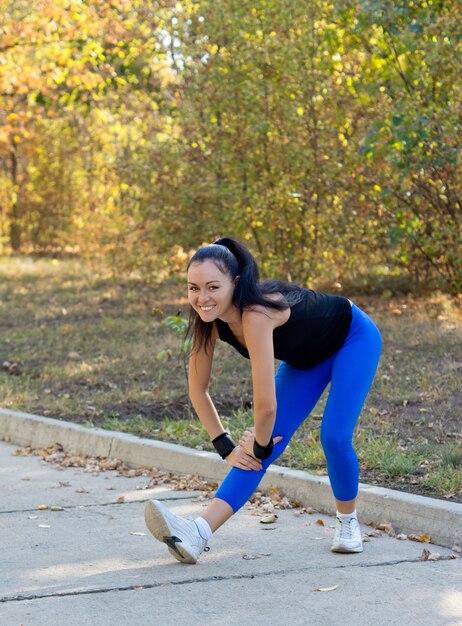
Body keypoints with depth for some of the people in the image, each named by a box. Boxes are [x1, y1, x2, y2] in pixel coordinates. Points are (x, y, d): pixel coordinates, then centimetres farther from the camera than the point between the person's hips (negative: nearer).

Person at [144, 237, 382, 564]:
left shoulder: (256, 313, -43)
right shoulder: (210, 319, -21)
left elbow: (266, 404, -41)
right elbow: (198, 389, -8)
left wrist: (260, 445, -22)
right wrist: (226, 447, -9)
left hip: (353, 339, -6)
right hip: (307, 357, 6)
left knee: (334, 436, -20)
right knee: (263, 444, -8)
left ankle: (348, 520, 9)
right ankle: (199, 533, -22)